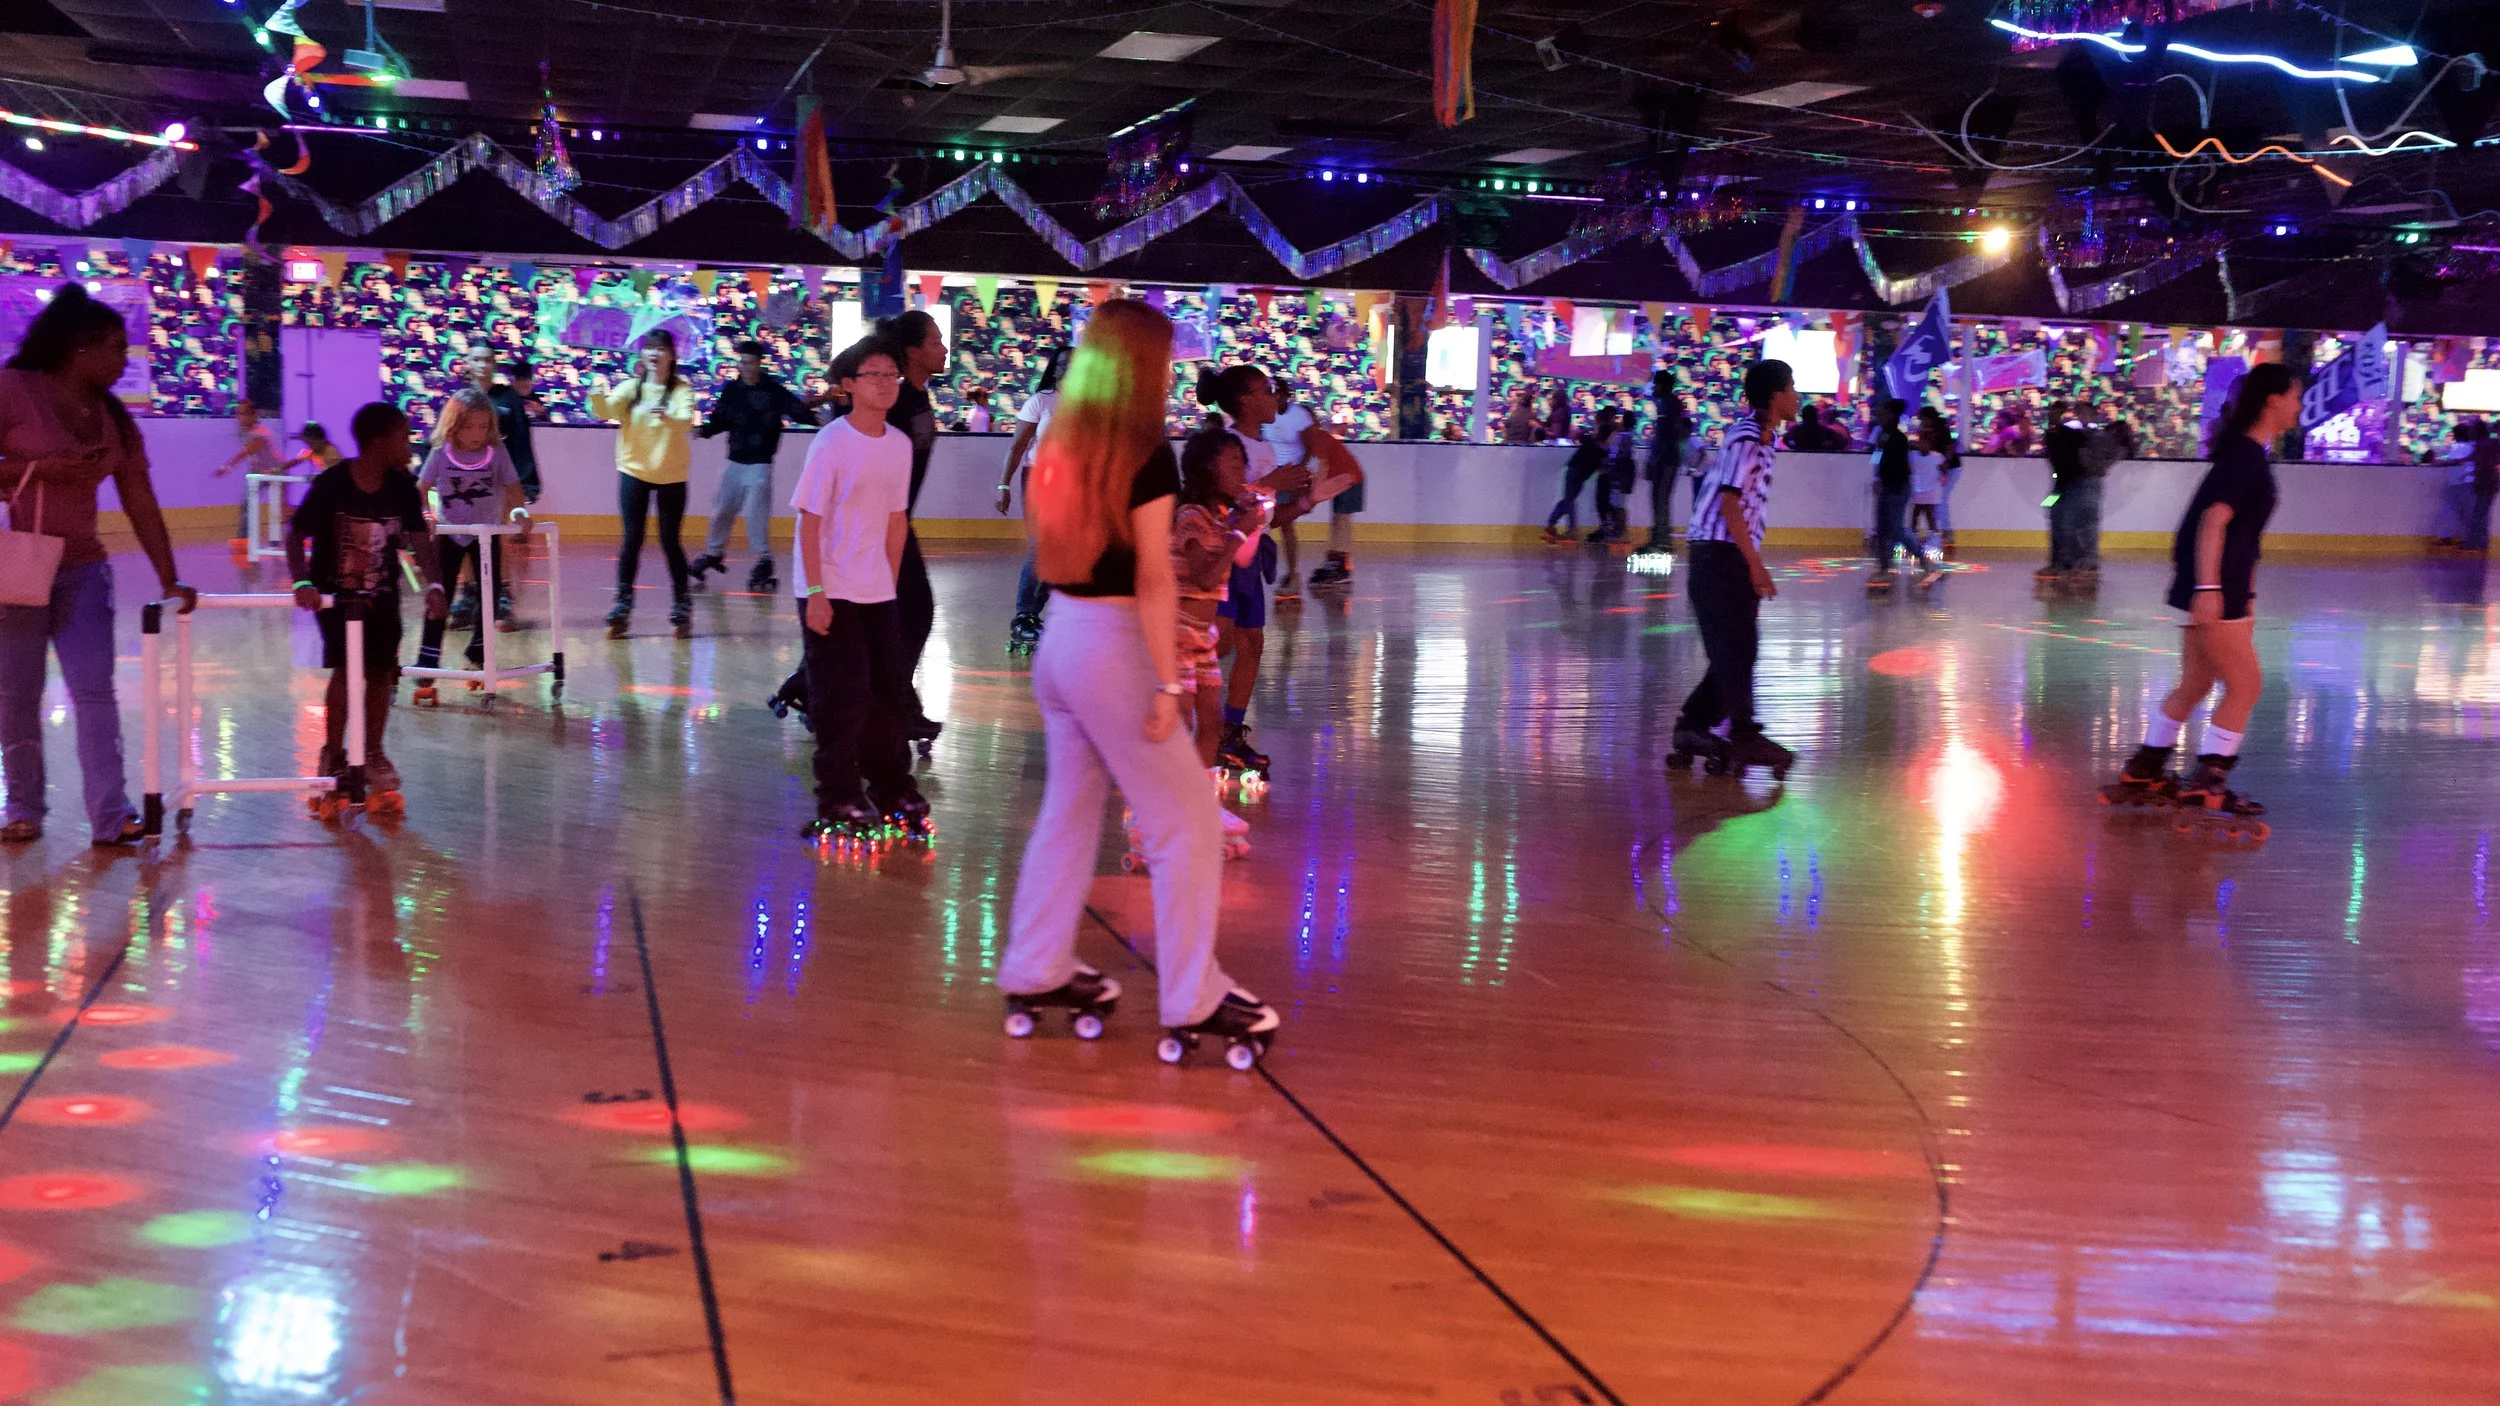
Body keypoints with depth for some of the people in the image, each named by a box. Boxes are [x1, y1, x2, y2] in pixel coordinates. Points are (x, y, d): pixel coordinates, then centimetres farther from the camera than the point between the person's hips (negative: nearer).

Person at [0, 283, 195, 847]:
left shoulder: (115, 421, 7)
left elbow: (141, 506, 6)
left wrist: (169, 580, 1)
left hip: (82, 569, 4)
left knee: (94, 691, -4)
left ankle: (110, 815, -7)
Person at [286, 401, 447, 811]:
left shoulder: (402, 487, -8)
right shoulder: (332, 485, -19)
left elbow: (418, 537, -11)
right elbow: (295, 534, -17)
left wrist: (434, 585, -26)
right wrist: (303, 582, -32)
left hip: (382, 596, 4)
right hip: (335, 593, -4)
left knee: (381, 672, 4)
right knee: (346, 668, -14)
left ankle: (372, 755, 22)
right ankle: (333, 755, 2)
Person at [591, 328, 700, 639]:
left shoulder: (682, 389, -5)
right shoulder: (630, 387, 2)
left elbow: (686, 421, -24)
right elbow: (605, 411, -13)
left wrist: (668, 416, -45)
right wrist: (598, 394, -35)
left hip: (671, 475, -2)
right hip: (634, 472, 2)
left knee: (670, 540, 1)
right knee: (631, 539, -1)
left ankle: (681, 606, 13)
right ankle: (622, 607, 4)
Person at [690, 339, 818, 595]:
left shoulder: (773, 390, -8)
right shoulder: (731, 390, 3)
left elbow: (798, 410, -14)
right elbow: (720, 419, 8)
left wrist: (815, 418, -30)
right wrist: (705, 430, -8)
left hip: (760, 463, -4)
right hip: (734, 461, 4)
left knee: (756, 511, -9)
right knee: (723, 509, 11)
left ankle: (764, 560, 3)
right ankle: (714, 553, 28)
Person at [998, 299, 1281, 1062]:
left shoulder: (1062, 447, 7)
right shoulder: (1147, 459, -14)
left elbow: (1052, 546, 7)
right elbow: (1152, 581, -17)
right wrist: (1167, 683, -16)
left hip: (1059, 637, 8)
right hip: (1113, 647, -8)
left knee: (1070, 807, 19)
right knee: (1186, 821, 1)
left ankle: (1036, 972, 25)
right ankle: (1193, 1001, 4)